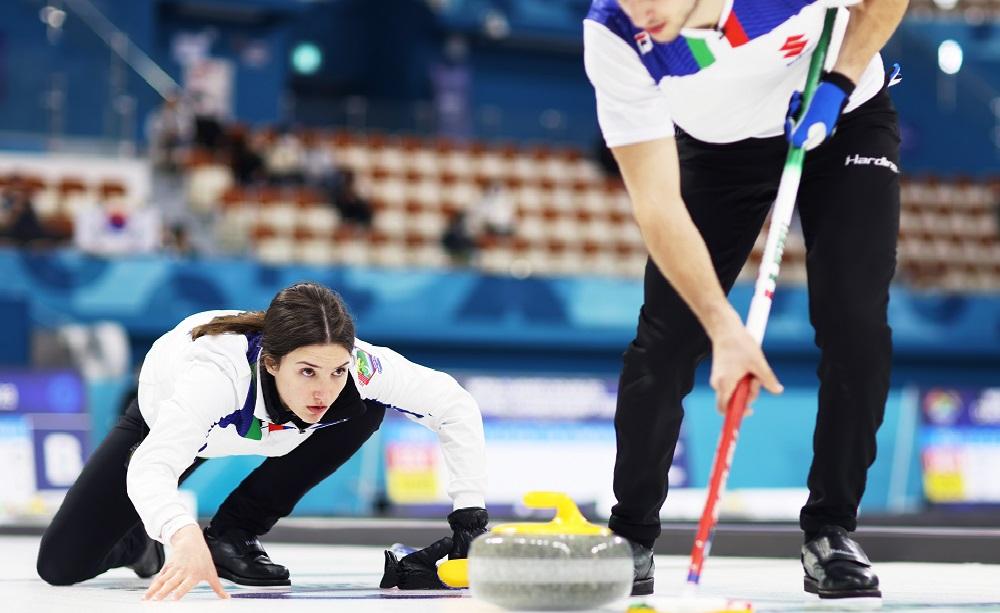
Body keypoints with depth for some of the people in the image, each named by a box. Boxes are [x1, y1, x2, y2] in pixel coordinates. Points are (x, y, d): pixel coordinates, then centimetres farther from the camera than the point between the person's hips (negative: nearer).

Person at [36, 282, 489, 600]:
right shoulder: (216, 370, -48)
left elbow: (456, 408, -24)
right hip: (170, 417, -3)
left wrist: (470, 512, -34)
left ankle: (233, 533, -10)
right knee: (62, 565, -12)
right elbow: (150, 468, -60)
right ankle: (142, 540, 25)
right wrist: (182, 536, -79)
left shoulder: (357, 367, -37)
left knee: (367, 409, -26)